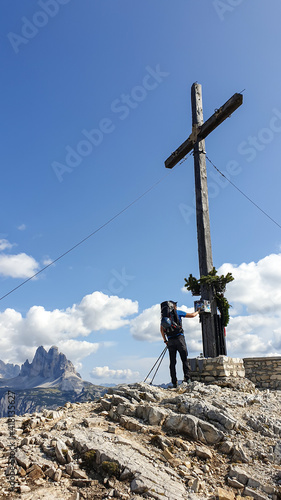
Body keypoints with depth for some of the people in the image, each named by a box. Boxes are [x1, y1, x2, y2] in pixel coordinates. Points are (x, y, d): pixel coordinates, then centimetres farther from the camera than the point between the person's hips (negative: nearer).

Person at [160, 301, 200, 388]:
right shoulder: (177, 312, 5)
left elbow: (161, 329, 11)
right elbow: (192, 315, 9)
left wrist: (165, 340, 15)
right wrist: (198, 311, 28)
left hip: (170, 340, 3)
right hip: (179, 338, -3)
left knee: (172, 362, 4)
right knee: (184, 359, 1)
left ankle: (174, 382, 1)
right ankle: (187, 378, -9)